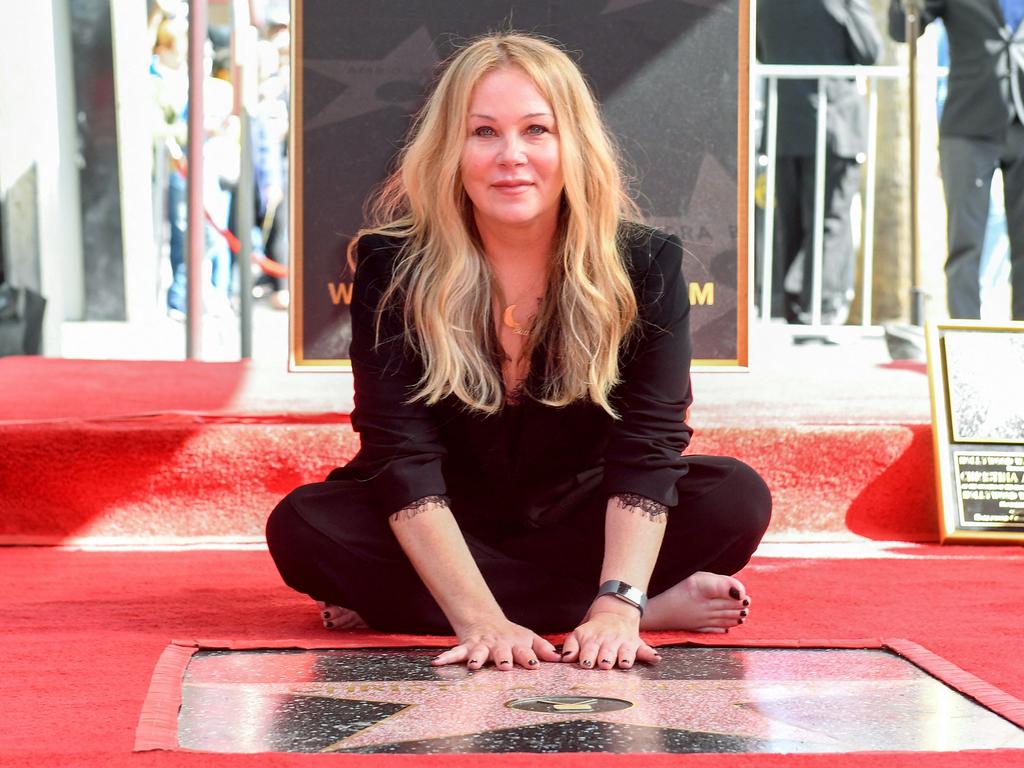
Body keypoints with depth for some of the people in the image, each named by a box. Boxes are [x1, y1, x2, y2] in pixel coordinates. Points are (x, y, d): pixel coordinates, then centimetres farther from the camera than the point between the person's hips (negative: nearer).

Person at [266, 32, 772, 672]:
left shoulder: (646, 265, -16)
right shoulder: (394, 264, -18)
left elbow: (647, 445, -24)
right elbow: (402, 456, -26)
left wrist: (617, 605, -40)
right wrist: (479, 618, -39)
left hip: (577, 515, 0)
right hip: (444, 529, 0)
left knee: (737, 498, -21)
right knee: (303, 527, -30)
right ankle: (658, 608, -29)